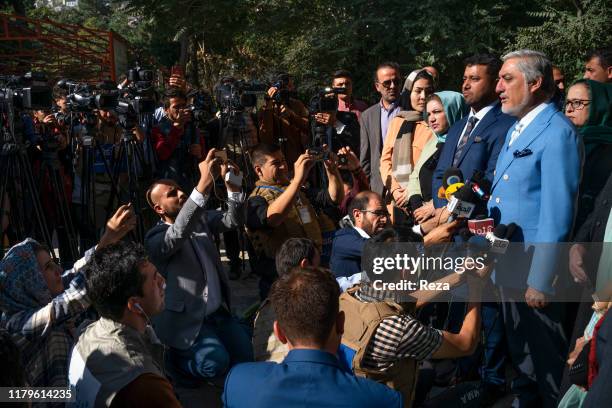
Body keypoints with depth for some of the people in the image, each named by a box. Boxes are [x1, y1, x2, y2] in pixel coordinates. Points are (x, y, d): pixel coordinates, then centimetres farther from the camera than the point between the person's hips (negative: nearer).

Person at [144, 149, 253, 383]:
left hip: (219, 312, 6)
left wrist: (231, 183, -20)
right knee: (216, 363, -24)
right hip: (187, 320, -6)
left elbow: (233, 220, -1)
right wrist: (204, 183, -45)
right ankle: (177, 359, 6)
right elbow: (178, 233, -35)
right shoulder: (155, 238, -15)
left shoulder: (201, 218, 7)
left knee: (246, 357, -6)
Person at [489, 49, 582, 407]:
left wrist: (540, 282, -22)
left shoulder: (558, 133, -18)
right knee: (519, 346, 22)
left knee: (544, 353, 9)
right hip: (507, 264, 8)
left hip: (534, 271, -8)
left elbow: (556, 214, -22)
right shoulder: (517, 128, 11)